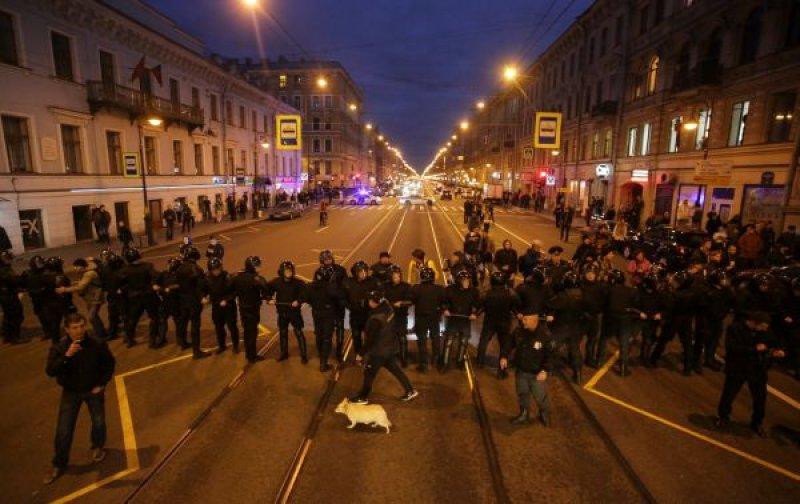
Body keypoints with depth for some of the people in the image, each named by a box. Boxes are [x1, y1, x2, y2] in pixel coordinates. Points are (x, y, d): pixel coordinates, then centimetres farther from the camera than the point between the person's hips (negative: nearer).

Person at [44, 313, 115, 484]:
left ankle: (98, 447, 39)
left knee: (99, 423, 9)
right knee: (63, 430, 2)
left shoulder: (98, 344, -17)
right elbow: (51, 371, -25)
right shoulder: (59, 348, -16)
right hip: (70, 392, 0)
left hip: (93, 390, 0)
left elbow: (109, 364, -3)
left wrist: (102, 384, -6)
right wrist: (67, 356, -38)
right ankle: (59, 465, 24)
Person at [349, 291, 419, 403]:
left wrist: (362, 353, -9)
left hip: (379, 350, -8)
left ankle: (362, 397, 23)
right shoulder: (388, 309, -8)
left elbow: (371, 338, -19)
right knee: (395, 369, 20)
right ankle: (410, 390, 24)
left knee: (369, 372, 9)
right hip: (391, 347, 8)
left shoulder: (375, 318, -27)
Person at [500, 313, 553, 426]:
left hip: (537, 374, -4)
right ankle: (524, 415, 42)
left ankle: (545, 416, 41)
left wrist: (545, 370, -28)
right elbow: (510, 343, 6)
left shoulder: (545, 334, -21)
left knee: (541, 397, 12)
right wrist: (504, 356, -8)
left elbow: (550, 354, -19)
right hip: (521, 371, 4)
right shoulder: (519, 331, -7)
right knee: (522, 394, 20)